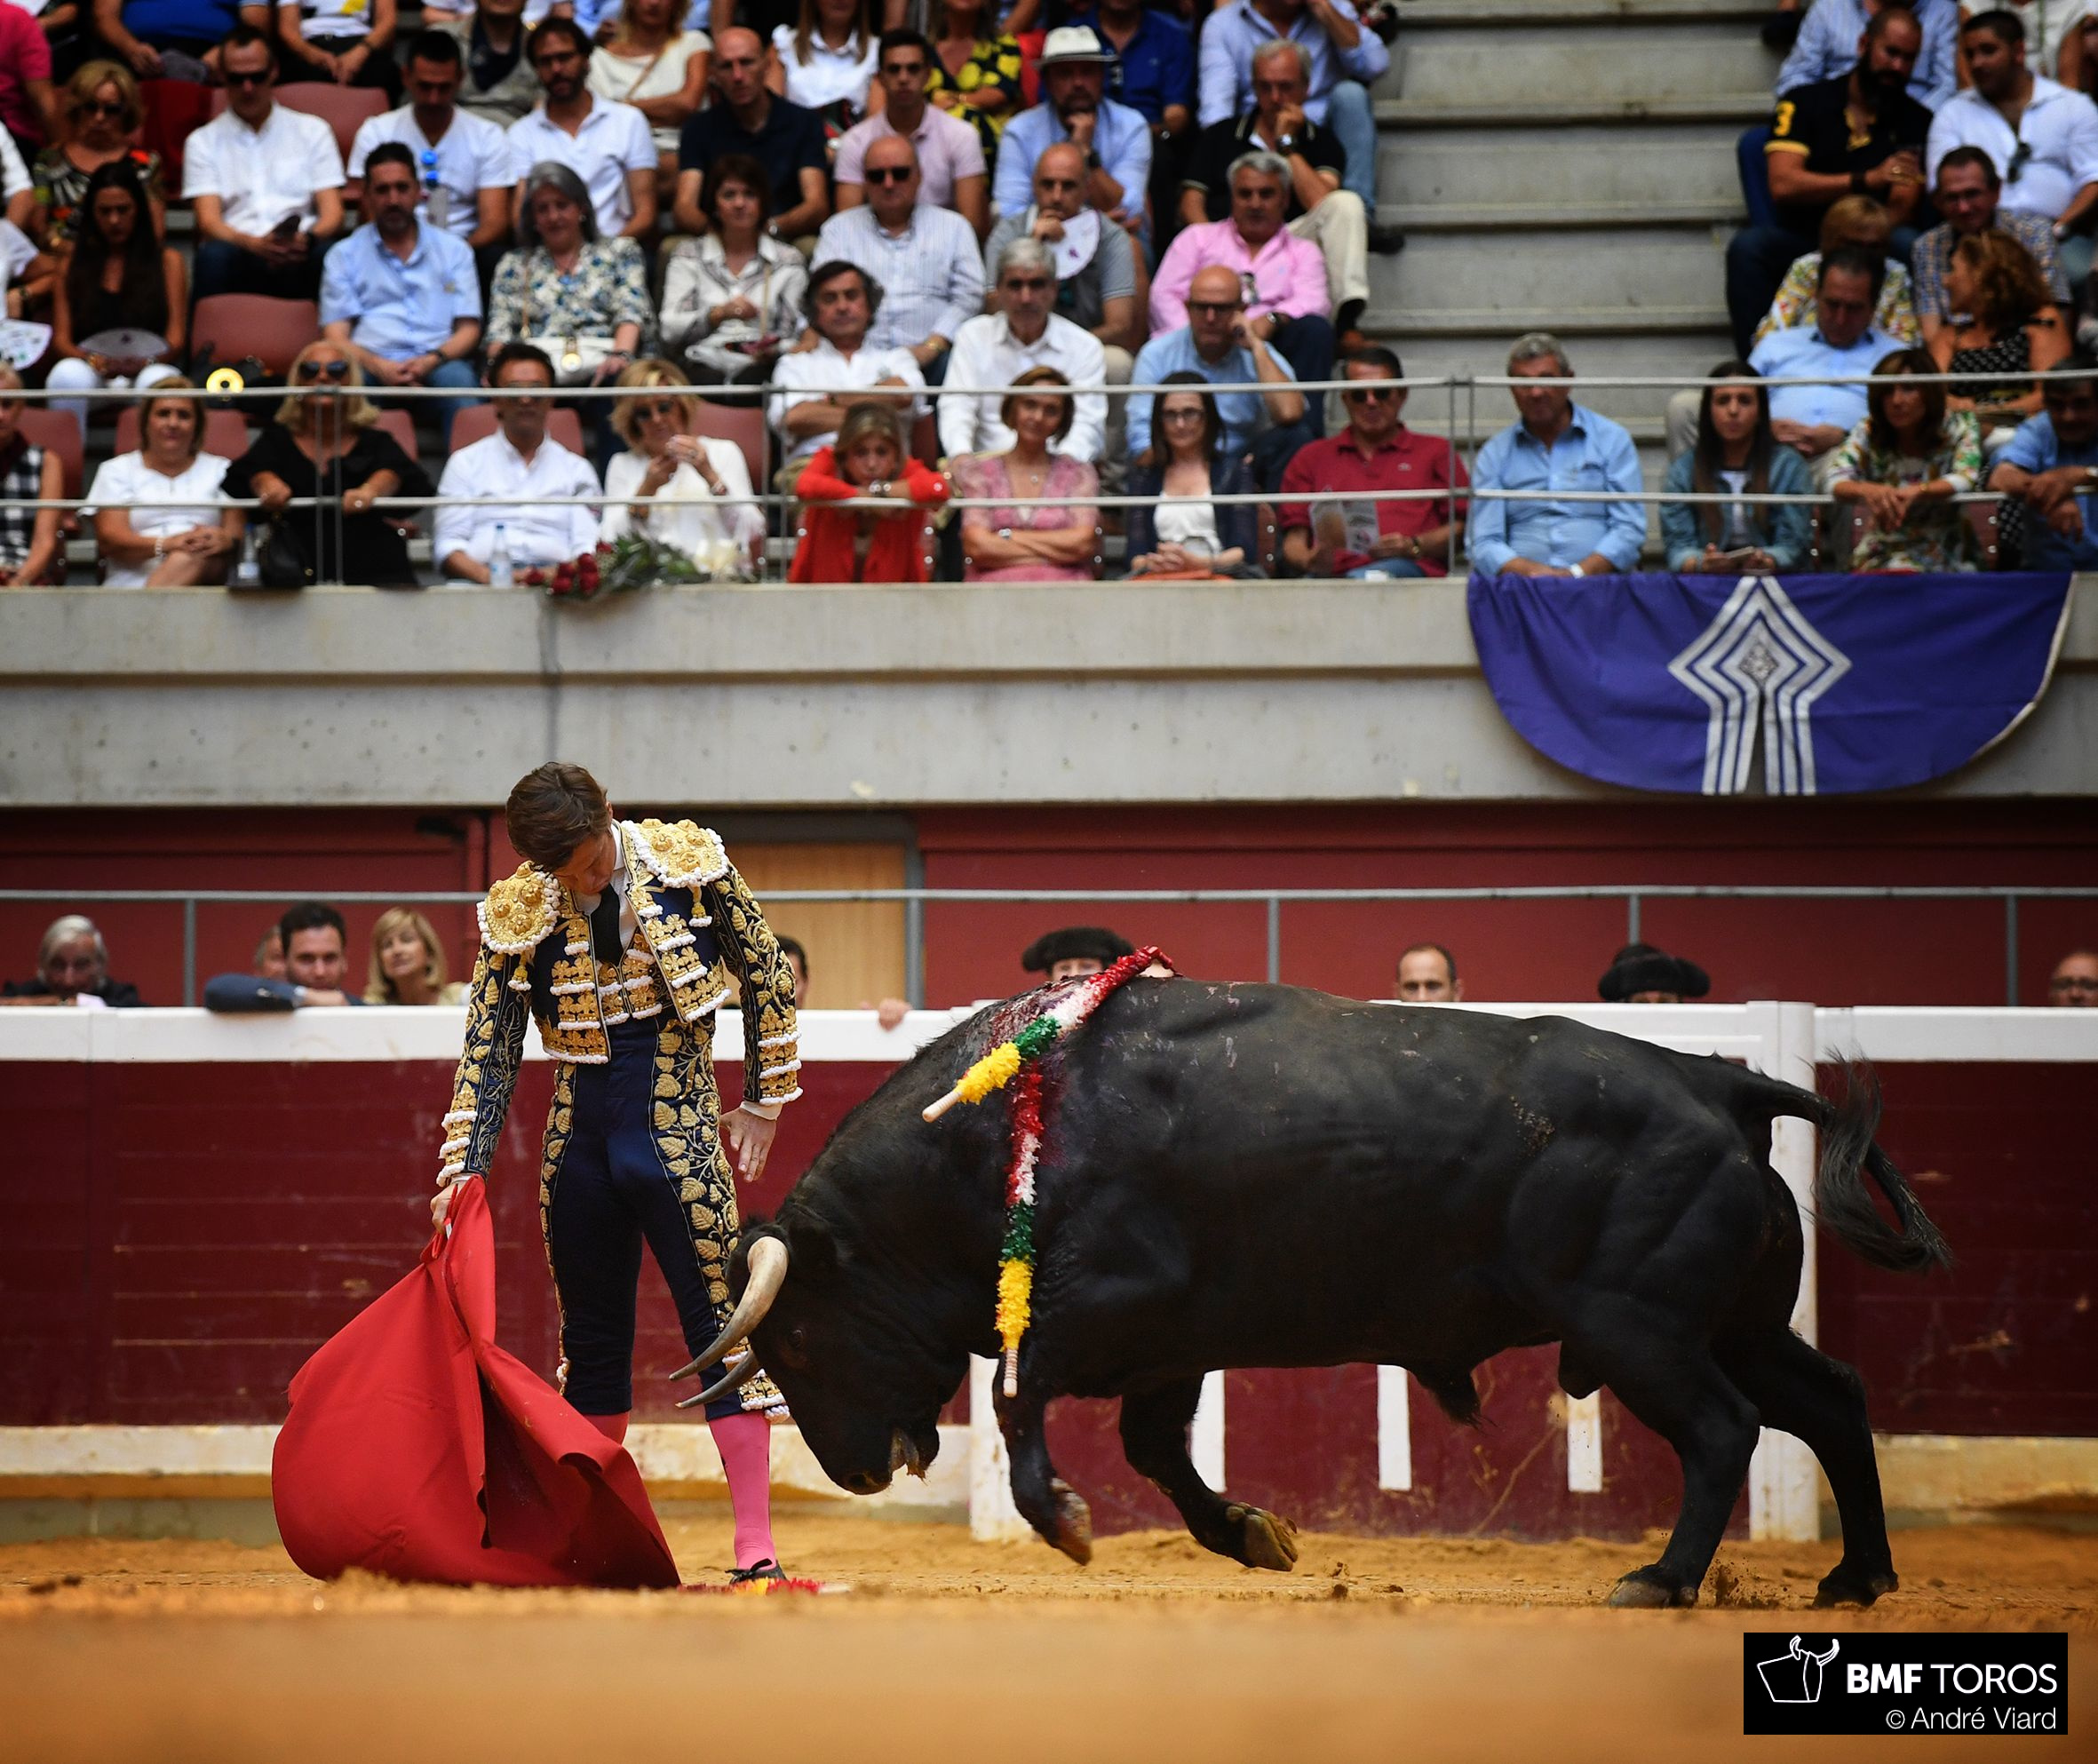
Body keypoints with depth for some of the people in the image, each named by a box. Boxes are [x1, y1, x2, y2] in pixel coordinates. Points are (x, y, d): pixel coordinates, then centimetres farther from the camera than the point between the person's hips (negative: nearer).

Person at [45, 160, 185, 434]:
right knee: (68, 374, -36)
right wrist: (95, 361, -15)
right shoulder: (73, 263, 17)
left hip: (147, 368, -1)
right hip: (89, 369, 1)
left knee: (158, 380, -38)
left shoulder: (167, 261, 14)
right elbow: (60, 339, 8)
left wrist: (143, 362, -18)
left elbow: (176, 340, 6)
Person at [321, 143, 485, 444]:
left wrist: (432, 360, -10)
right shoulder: (345, 256, 18)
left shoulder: (453, 250, 21)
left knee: (457, 376, -36)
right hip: (373, 363, -1)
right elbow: (335, 337, 8)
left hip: (436, 364, 1)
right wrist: (378, 367, -14)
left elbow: (469, 329, 13)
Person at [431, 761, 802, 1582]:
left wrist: (765, 1100, 7)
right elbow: (488, 1052, 2)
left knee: (721, 1326, -7)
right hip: (580, 1145, 3)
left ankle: (757, 1550, -8)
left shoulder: (689, 864, -6)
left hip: (678, 1137, -3)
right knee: (591, 1341, 12)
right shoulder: (516, 915, -3)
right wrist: (463, 1168, -6)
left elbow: (766, 976, 5)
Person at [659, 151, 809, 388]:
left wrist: (773, 350, -14)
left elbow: (794, 333, 10)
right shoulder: (689, 255, 15)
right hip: (705, 362, 0)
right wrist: (719, 314, -14)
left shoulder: (788, 260, 15)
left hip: (759, 367, 0)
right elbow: (670, 332, 3)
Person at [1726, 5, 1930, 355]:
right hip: (1801, 240, 0)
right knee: (1748, 245, -30)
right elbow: (1783, 185, -10)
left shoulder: (1916, 121, 7)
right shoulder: (1805, 103, 5)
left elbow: (1902, 210, -4)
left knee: (1907, 245, -32)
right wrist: (1867, 180, -23)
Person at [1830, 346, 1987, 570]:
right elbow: (1836, 482, -9)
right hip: (1880, 558, 2)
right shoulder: (1868, 432, 4)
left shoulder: (1959, 427, 1)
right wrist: (1867, 491, -34)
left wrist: (1916, 492, -35)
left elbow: (1966, 479, -15)